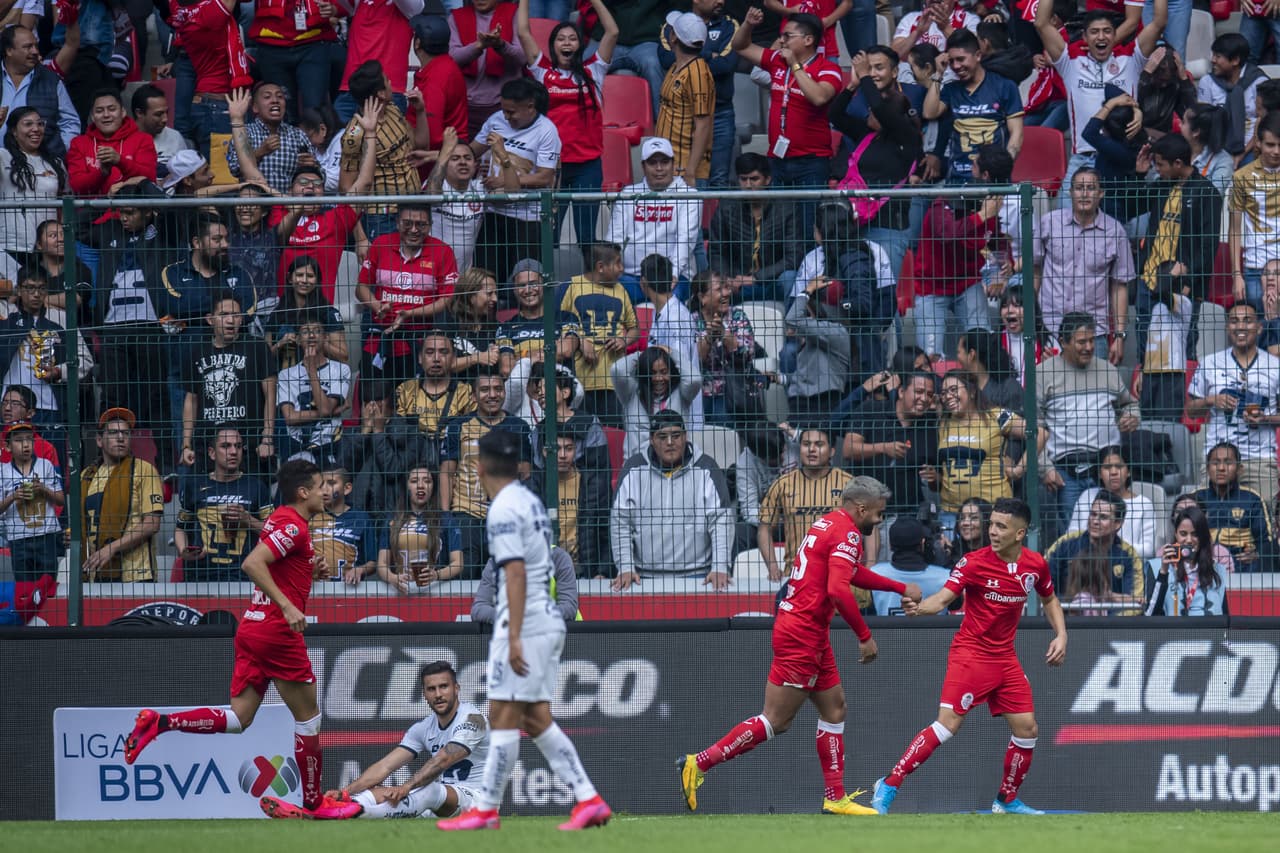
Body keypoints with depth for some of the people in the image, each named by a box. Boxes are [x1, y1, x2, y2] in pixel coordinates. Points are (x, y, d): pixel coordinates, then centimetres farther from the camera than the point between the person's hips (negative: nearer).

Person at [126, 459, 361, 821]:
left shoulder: (279, 520, 18)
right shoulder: (294, 525, -11)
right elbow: (252, 564, -24)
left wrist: (308, 570, 15)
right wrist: (287, 606, -28)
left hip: (251, 628, 9)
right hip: (277, 629, -9)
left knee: (238, 719, 3)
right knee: (308, 716, 3)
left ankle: (158, 722, -11)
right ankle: (313, 803, 10)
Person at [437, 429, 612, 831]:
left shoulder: (503, 510, -12)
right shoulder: (530, 501, 15)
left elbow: (516, 574, -20)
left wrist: (514, 637, -23)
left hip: (524, 624, -9)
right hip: (549, 621, 9)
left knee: (503, 718, -4)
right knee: (536, 720, 9)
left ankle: (486, 810, -1)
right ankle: (588, 800, 3)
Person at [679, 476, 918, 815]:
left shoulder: (829, 523, 16)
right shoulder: (846, 533, -13)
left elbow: (854, 574, 35)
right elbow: (838, 590, -25)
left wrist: (901, 588, 38)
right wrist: (865, 636, -18)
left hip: (811, 637, 10)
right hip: (802, 636, -10)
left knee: (834, 707, 13)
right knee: (776, 721, -7)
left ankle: (835, 798, 16)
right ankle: (699, 764, -5)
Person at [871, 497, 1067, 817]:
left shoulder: (1035, 565, 0)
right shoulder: (974, 562, -14)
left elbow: (1049, 600, 19)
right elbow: (942, 599, -20)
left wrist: (1061, 635, 5)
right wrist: (919, 607, -42)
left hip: (1005, 657, 5)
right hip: (970, 654, -5)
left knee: (1026, 728, 2)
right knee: (949, 723, -17)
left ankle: (1007, 800, 22)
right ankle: (889, 785, -13)